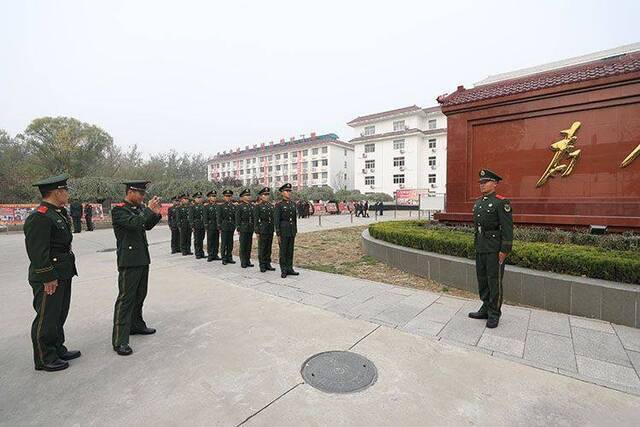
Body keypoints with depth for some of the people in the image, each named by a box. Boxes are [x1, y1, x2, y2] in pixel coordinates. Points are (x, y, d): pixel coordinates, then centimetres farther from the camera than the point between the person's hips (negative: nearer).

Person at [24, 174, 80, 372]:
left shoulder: (59, 213, 12)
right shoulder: (39, 218, -19)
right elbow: (38, 252, -22)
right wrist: (48, 279, -20)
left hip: (63, 275, 10)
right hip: (49, 279, -10)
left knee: (59, 315, 20)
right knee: (46, 318, 4)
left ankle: (57, 350, 34)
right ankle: (44, 359, 19)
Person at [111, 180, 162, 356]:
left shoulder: (139, 208, 10)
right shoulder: (118, 210, -12)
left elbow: (147, 226, 15)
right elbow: (133, 223, -28)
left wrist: (156, 214, 0)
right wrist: (148, 210, -20)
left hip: (142, 258, 8)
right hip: (129, 260, -8)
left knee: (140, 295, 18)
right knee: (125, 298, -4)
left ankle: (136, 325, 35)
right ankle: (120, 341, 3)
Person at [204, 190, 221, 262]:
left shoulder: (217, 206, 11)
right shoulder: (206, 206, 1)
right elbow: (205, 217, -3)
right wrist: (206, 226, -9)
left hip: (217, 226, 4)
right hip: (210, 226, -4)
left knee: (216, 241, 7)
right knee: (210, 241, 1)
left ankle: (215, 255, 15)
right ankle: (210, 256, 8)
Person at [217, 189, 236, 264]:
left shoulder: (233, 206, 11)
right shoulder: (221, 206, -1)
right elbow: (219, 217, -4)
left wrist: (234, 226, 8)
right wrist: (219, 228, -9)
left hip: (231, 227, 4)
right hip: (224, 227, -4)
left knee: (230, 244, 9)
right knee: (223, 243, 0)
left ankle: (229, 258, 17)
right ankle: (224, 259, 8)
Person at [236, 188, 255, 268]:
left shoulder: (252, 206, 11)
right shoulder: (240, 206, -5)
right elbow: (237, 219, -6)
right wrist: (238, 229, -10)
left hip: (250, 229, 5)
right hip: (243, 229, -5)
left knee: (249, 246, 10)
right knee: (243, 246, 1)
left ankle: (248, 261, 19)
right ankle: (243, 262, 9)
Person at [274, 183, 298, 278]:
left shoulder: (293, 204, 10)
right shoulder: (279, 205, -8)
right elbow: (276, 220, -11)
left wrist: (295, 232, 13)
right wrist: (278, 234, -15)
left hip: (292, 231, 6)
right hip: (283, 231, -6)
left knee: (290, 251, 10)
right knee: (283, 251, 2)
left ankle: (289, 269, 18)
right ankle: (283, 270, 11)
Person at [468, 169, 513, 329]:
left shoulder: (501, 202, -10)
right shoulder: (478, 202, 13)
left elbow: (507, 227, -14)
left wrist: (504, 250, -17)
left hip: (495, 248, -8)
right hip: (481, 247, 8)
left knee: (494, 280, 0)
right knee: (482, 278, 14)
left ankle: (494, 314, 13)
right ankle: (486, 309, 26)